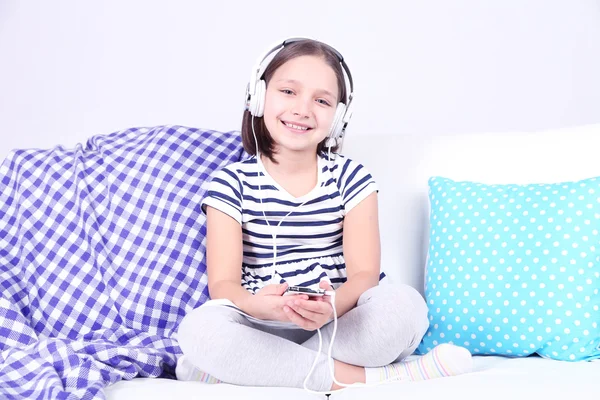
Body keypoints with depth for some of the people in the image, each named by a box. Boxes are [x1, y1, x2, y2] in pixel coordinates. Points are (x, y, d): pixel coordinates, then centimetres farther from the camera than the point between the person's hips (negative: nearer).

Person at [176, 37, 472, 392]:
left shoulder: (352, 178, 3)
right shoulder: (232, 183, 1)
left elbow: (365, 271, -6)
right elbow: (223, 282, -7)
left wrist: (332, 306, -30)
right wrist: (254, 304, -33)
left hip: (338, 324, 1)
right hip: (262, 327, -1)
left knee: (405, 305, -29)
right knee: (200, 328, -32)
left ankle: (249, 368, -22)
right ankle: (361, 376, -24)